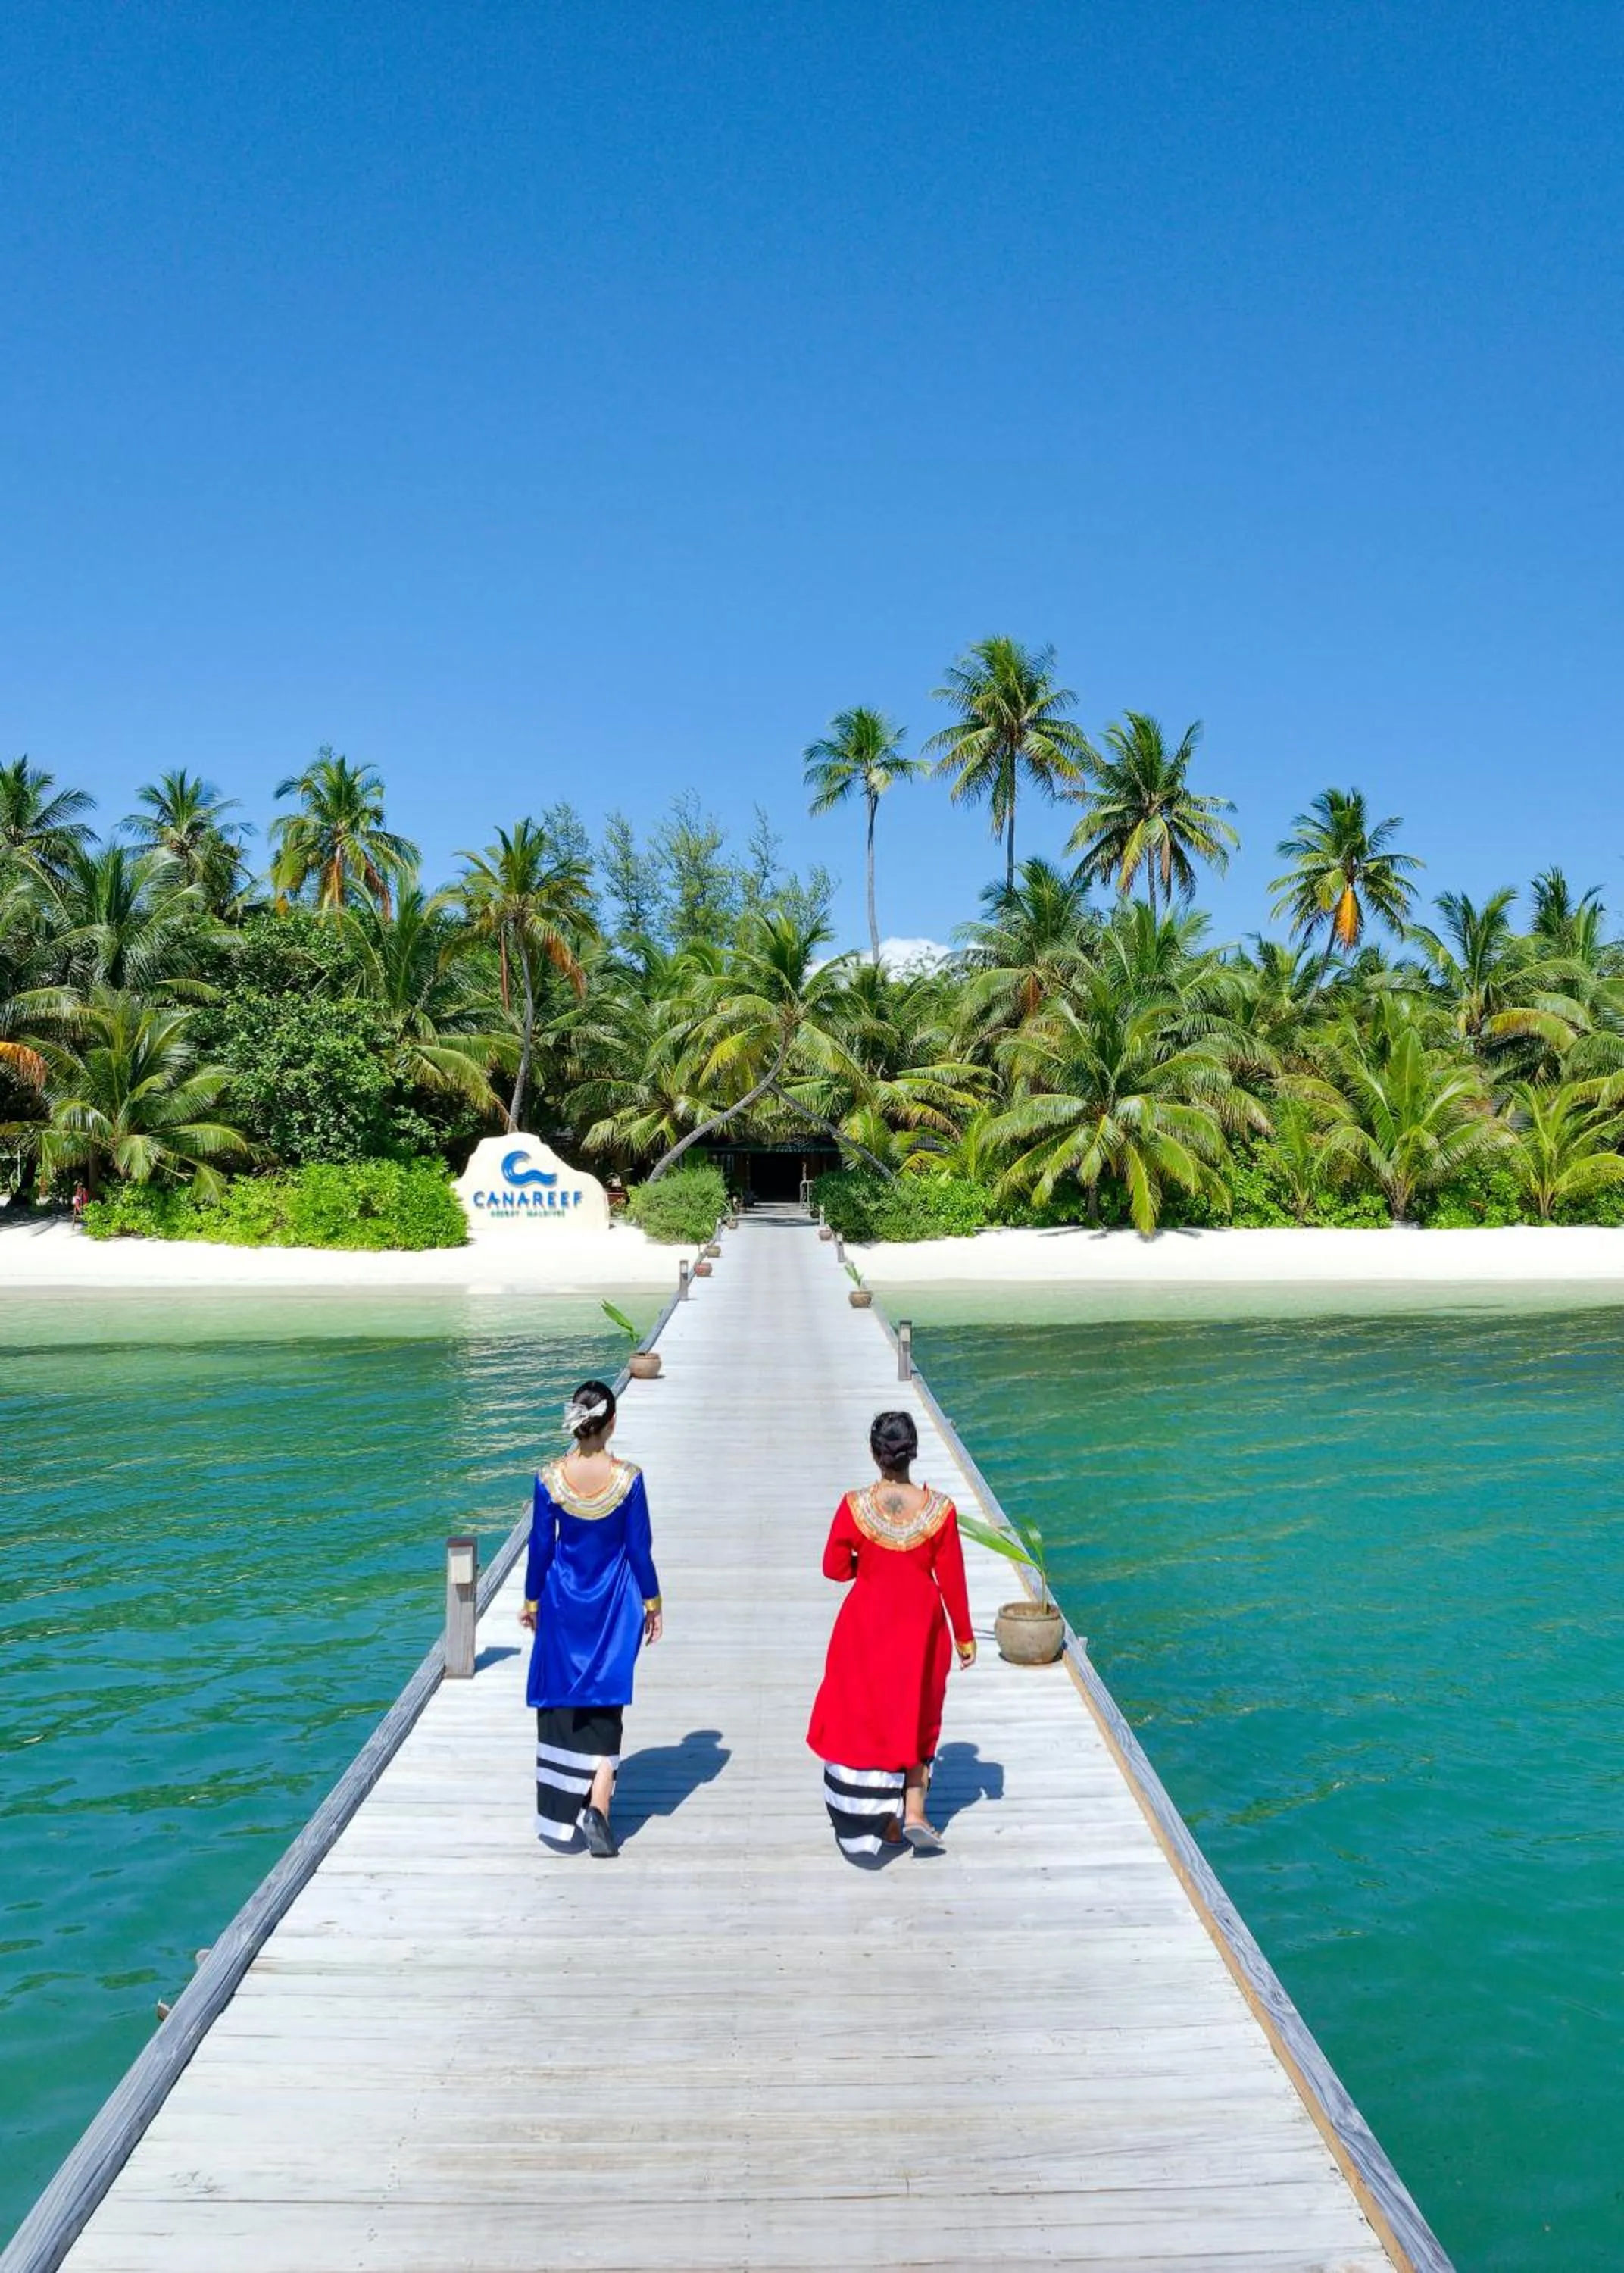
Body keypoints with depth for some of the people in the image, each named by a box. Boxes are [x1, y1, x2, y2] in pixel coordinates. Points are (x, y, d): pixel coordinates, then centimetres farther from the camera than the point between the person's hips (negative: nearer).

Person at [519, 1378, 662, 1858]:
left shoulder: (550, 1477, -11)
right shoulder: (628, 1477, -13)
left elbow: (540, 1546, -2)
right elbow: (639, 1547, -6)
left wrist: (531, 1601, 12)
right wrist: (652, 1602, 7)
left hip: (563, 1602, 1)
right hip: (615, 1603, -1)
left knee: (561, 1702, 14)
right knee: (605, 1703, 10)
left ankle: (562, 1817, 22)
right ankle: (597, 1806, -5)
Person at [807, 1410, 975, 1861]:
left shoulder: (855, 1507, -17)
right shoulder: (939, 1509, -14)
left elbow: (834, 1568, -6)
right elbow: (952, 1578, -6)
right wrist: (964, 1636, 5)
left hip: (867, 1625, -1)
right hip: (922, 1625, 1)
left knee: (867, 1717, 13)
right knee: (917, 1717, 20)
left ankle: (886, 1823, 18)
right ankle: (914, 1812, 15)